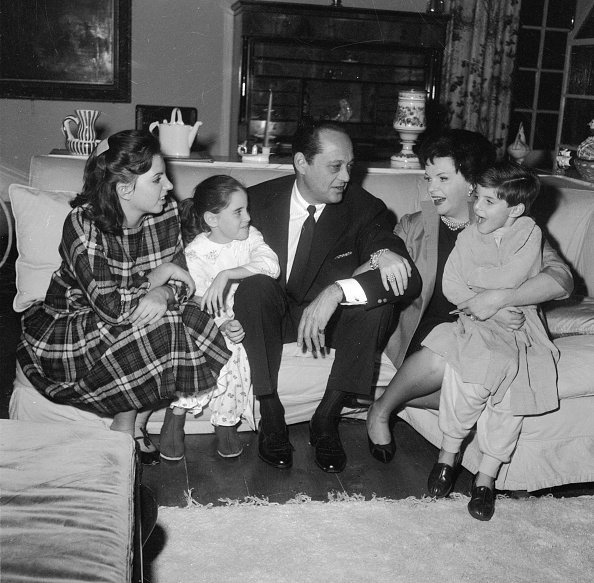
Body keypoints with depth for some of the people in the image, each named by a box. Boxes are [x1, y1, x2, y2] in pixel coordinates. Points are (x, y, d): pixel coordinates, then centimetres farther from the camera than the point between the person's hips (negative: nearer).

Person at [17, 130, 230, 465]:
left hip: (132, 323, 6)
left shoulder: (167, 212, -5)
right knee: (159, 328, -29)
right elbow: (111, 306, -30)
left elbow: (182, 279, -2)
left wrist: (164, 294, -26)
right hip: (68, 333, -6)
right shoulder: (84, 224, -24)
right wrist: (160, 274, -19)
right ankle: (124, 433, -6)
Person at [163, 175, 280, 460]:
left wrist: (226, 275, -33)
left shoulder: (249, 236, -2)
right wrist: (223, 326, -33)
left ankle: (225, 422, -10)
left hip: (242, 320, 2)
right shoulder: (195, 252, -9)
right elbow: (198, 304, -15)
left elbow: (271, 264, -23)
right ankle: (177, 416, -9)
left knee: (233, 351, -27)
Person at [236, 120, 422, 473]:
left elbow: (410, 282, -23)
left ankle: (327, 418, -17)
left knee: (380, 297, -28)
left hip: (330, 320, 0)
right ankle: (271, 417, -21)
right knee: (256, 285, -32)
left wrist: (336, 291, -39)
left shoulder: (365, 209, -13)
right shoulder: (258, 199, -9)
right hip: (272, 316, 0)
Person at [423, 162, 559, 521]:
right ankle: (450, 449, -8)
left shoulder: (529, 233, 0)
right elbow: (451, 287, -3)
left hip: (518, 329, 0)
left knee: (517, 381, -23)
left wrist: (471, 274, -1)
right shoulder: (469, 236, 6)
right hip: (476, 325, 1)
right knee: (474, 368, -28)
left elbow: (508, 280, -14)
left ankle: (487, 474, -8)